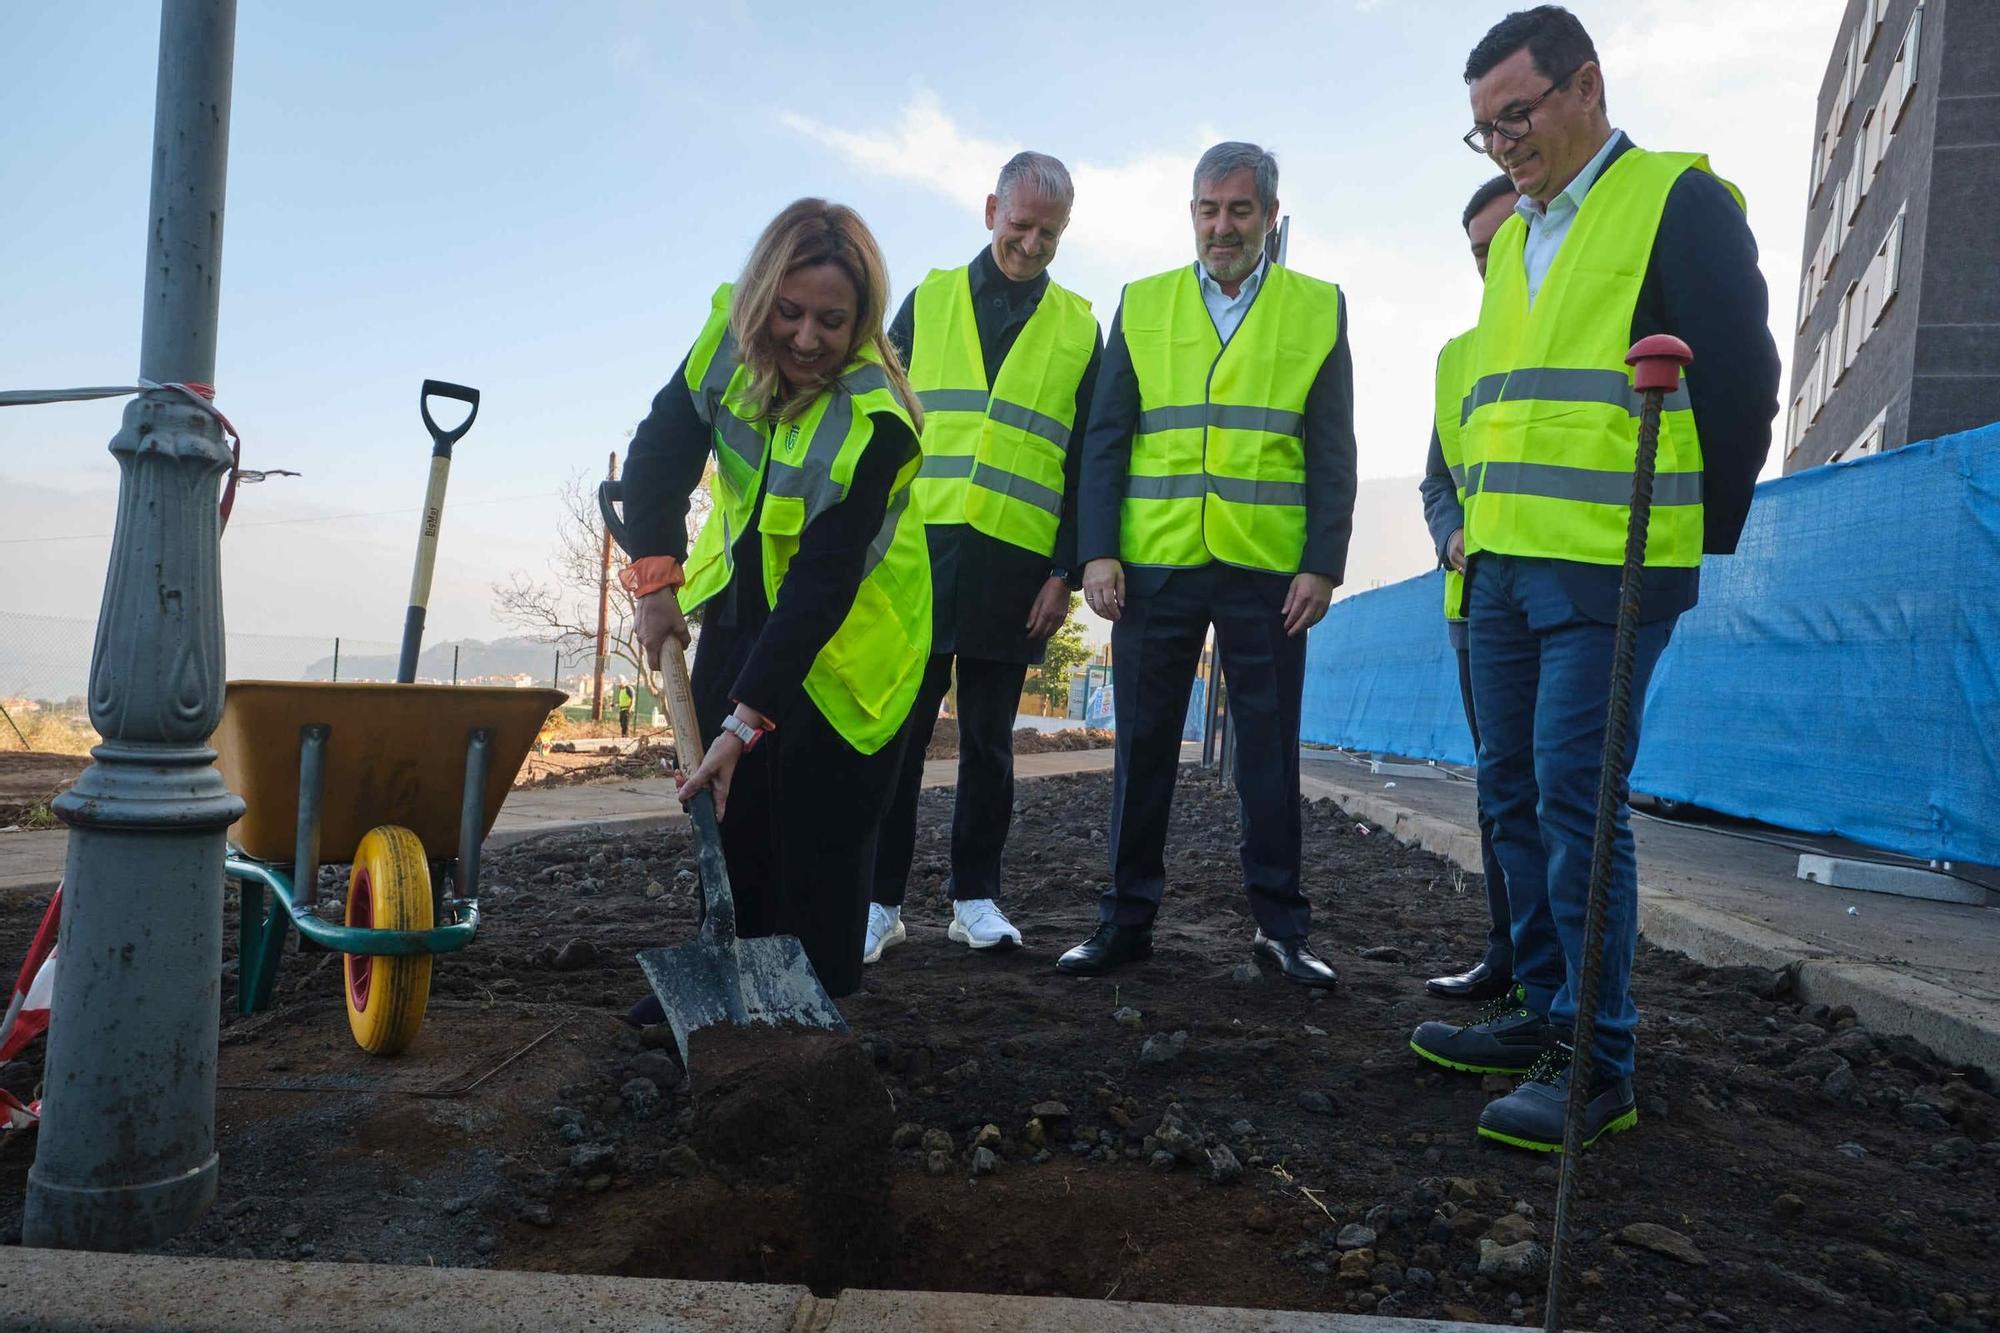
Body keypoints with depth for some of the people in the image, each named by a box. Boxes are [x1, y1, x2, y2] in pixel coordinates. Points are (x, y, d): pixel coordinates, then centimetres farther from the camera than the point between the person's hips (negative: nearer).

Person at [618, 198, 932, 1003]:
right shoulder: (727, 342, -14)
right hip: (739, 600, 6)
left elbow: (823, 583, -34)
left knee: (818, 832, -6)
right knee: (723, 805, 10)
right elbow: (658, 459, -8)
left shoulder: (874, 423, -31)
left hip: (845, 639, -6)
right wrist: (656, 576, -23)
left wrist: (747, 718, -36)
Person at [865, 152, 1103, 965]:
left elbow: (1087, 464, 8)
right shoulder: (928, 301, 11)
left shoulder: (1079, 329, 11)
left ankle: (976, 897, 18)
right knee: (898, 729, 0)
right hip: (920, 549, 0)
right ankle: (881, 899, 9)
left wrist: (1066, 570, -1)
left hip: (1017, 562, 0)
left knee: (988, 740, 7)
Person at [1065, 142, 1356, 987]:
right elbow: (1104, 439, 6)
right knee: (1143, 749, 6)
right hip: (1153, 567, 1)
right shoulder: (1142, 305, 11)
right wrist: (1098, 552, -4)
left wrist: (1323, 564, -5)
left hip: (1268, 571, -1)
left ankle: (1279, 927, 16)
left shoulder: (1319, 309, 9)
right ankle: (1128, 918, 17)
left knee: (1270, 753, 5)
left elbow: (1332, 453, 5)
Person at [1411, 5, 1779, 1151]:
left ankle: (1600, 1063, 0)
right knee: (1514, 794, 10)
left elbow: (1742, 379, -5)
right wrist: (1485, 524, 17)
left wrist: (1700, 539, -1)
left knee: (1575, 796, -10)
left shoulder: (1678, 201, -2)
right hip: (1504, 567, 8)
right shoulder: (1513, 240, 20)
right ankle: (1546, 1010, 22)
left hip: (1608, 570, -8)